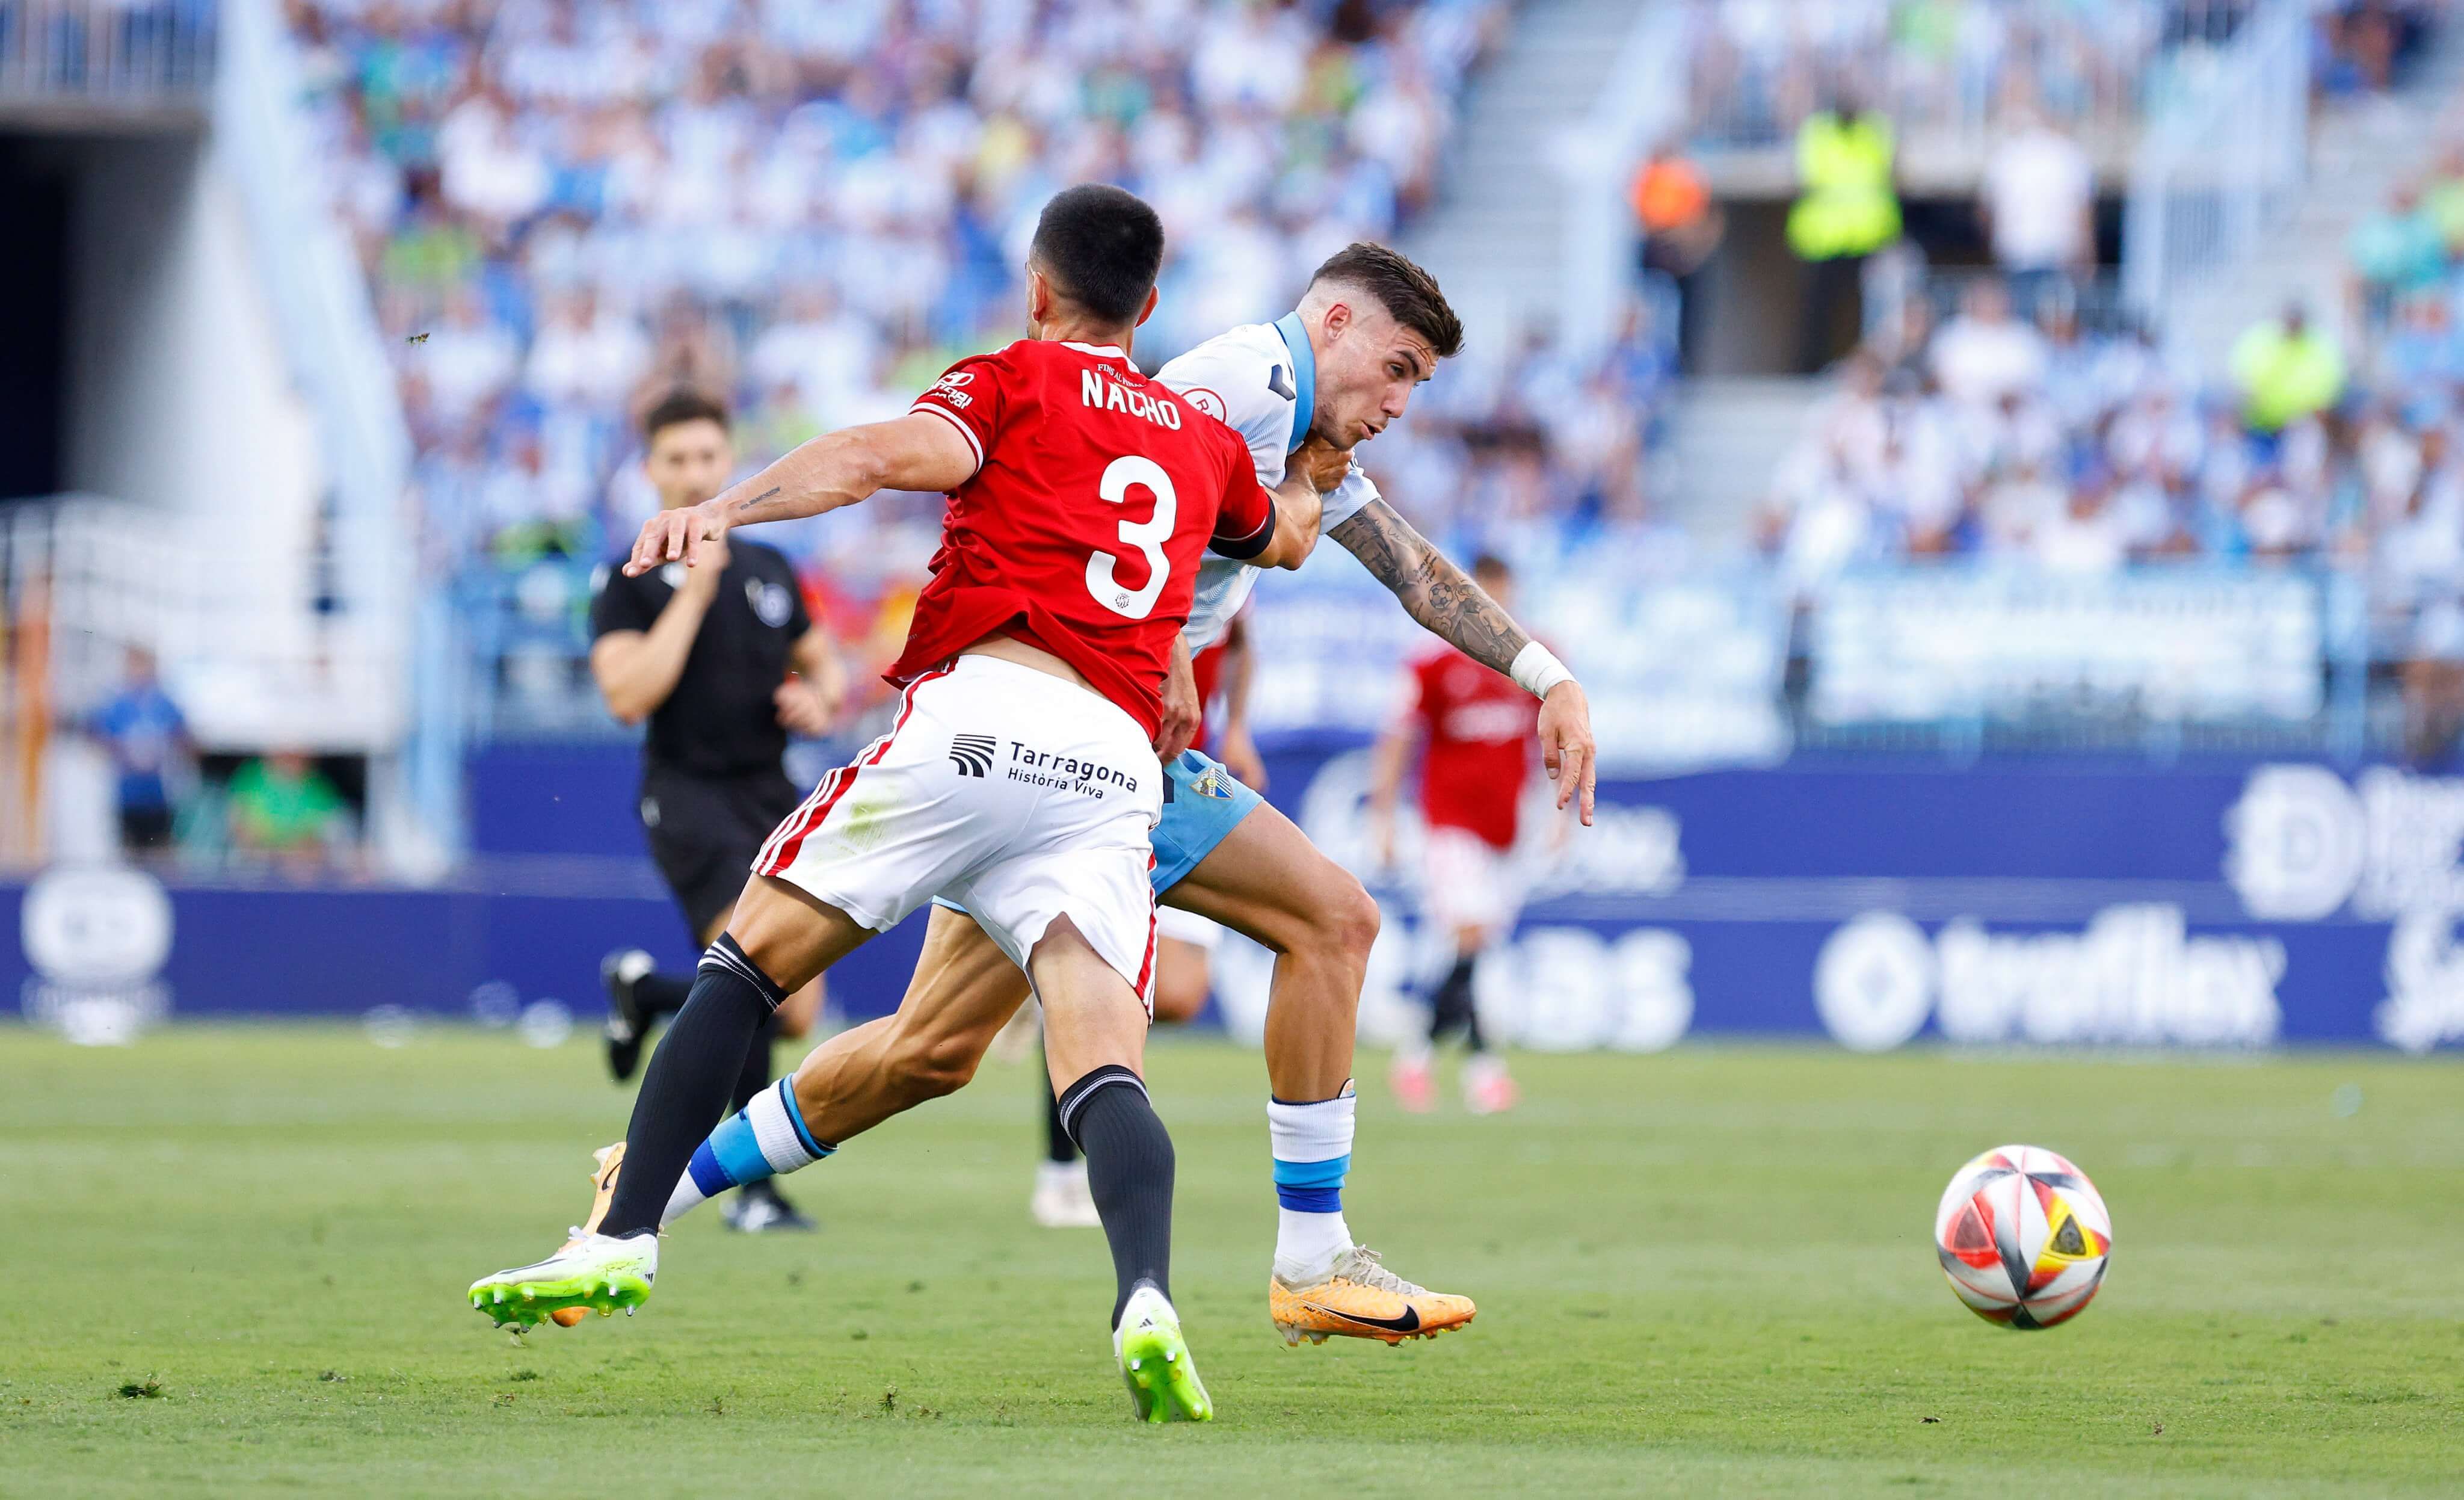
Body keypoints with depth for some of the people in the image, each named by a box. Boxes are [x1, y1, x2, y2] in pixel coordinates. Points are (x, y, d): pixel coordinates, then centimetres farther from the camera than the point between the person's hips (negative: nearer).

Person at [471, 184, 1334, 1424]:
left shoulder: (1019, 380, 13)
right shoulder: (1207, 443, 28)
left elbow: (900, 451, -8)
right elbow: (1284, 539, 51)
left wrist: (727, 507, -19)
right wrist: (1311, 472, 73)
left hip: (980, 708, -4)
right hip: (1117, 765, 4)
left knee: (749, 958, 8)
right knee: (1104, 1069, -8)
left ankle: (624, 1241, -1)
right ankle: (1146, 1299, -36)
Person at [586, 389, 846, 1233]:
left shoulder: (769, 571, 12)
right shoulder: (632, 582, -3)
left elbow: (824, 664, 26)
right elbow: (628, 695, -17)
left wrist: (820, 702, 2)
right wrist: (694, 591, -17)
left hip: (770, 795, 6)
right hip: (687, 793, -6)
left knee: (794, 1015, 3)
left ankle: (643, 991, 33)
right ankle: (752, 1187, -21)